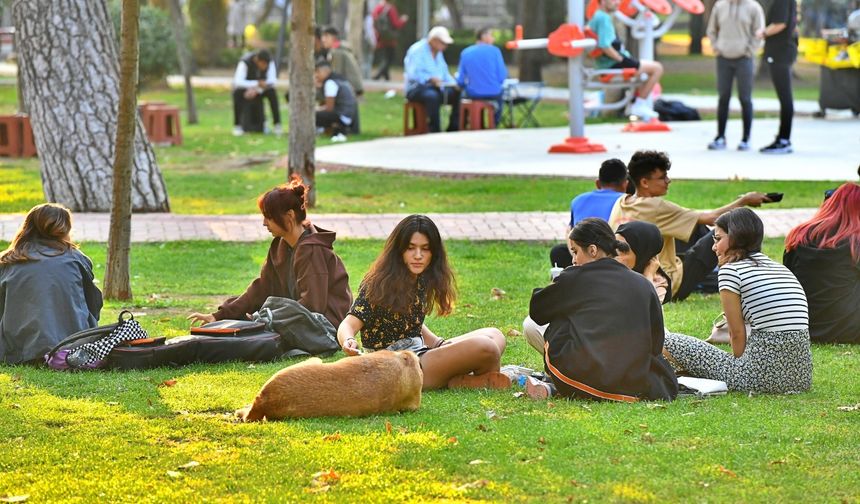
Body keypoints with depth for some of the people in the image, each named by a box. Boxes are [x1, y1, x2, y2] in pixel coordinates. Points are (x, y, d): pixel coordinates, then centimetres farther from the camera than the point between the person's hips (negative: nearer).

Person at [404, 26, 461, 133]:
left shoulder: (438, 52, 16)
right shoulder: (417, 51, -12)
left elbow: (444, 73, 19)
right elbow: (413, 74, -22)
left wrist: (453, 83, -2)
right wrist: (430, 79, -36)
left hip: (436, 88, 8)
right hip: (417, 88, -8)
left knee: (457, 94, -12)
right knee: (432, 96, -39)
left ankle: (453, 130, -7)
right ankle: (435, 132, -36)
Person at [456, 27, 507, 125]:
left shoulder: (465, 53, 0)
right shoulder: (494, 51, -7)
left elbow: (460, 81, -1)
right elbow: (502, 77, -8)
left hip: (473, 94, 2)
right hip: (493, 94, -2)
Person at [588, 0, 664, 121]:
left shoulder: (596, 17, 11)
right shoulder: (604, 18, -20)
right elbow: (605, 46, -30)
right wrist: (621, 59, -17)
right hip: (613, 64, -11)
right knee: (657, 68, -7)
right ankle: (640, 105, -3)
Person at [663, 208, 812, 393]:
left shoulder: (731, 270, -2)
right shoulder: (783, 269, 19)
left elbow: (737, 333, -3)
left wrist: (740, 365, 13)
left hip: (763, 376, -7)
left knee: (668, 342, 3)